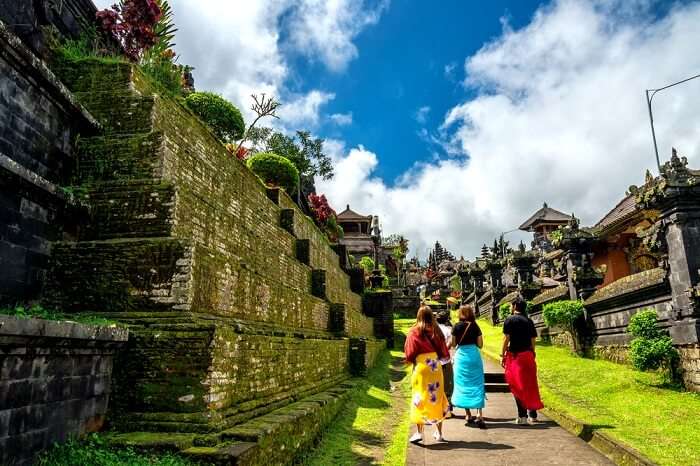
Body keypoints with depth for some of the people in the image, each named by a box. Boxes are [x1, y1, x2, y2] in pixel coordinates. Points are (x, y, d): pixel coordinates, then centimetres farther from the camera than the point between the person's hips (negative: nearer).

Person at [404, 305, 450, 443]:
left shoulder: (413, 332, -5)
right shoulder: (436, 331, 3)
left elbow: (409, 354, -6)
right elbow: (444, 353, 6)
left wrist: (411, 360, 14)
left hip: (421, 368, -3)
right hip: (436, 368, 3)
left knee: (420, 399, 4)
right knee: (437, 398, 12)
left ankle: (420, 432, -1)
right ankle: (439, 433, 19)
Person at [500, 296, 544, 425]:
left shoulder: (510, 320, -7)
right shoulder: (529, 321, 8)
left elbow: (506, 339, -10)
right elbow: (533, 341, 8)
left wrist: (502, 355, -5)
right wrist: (532, 355, 16)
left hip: (515, 356, -5)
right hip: (528, 355, 5)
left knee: (518, 386, 1)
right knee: (530, 385, 13)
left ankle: (522, 416, 0)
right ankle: (532, 415, 18)